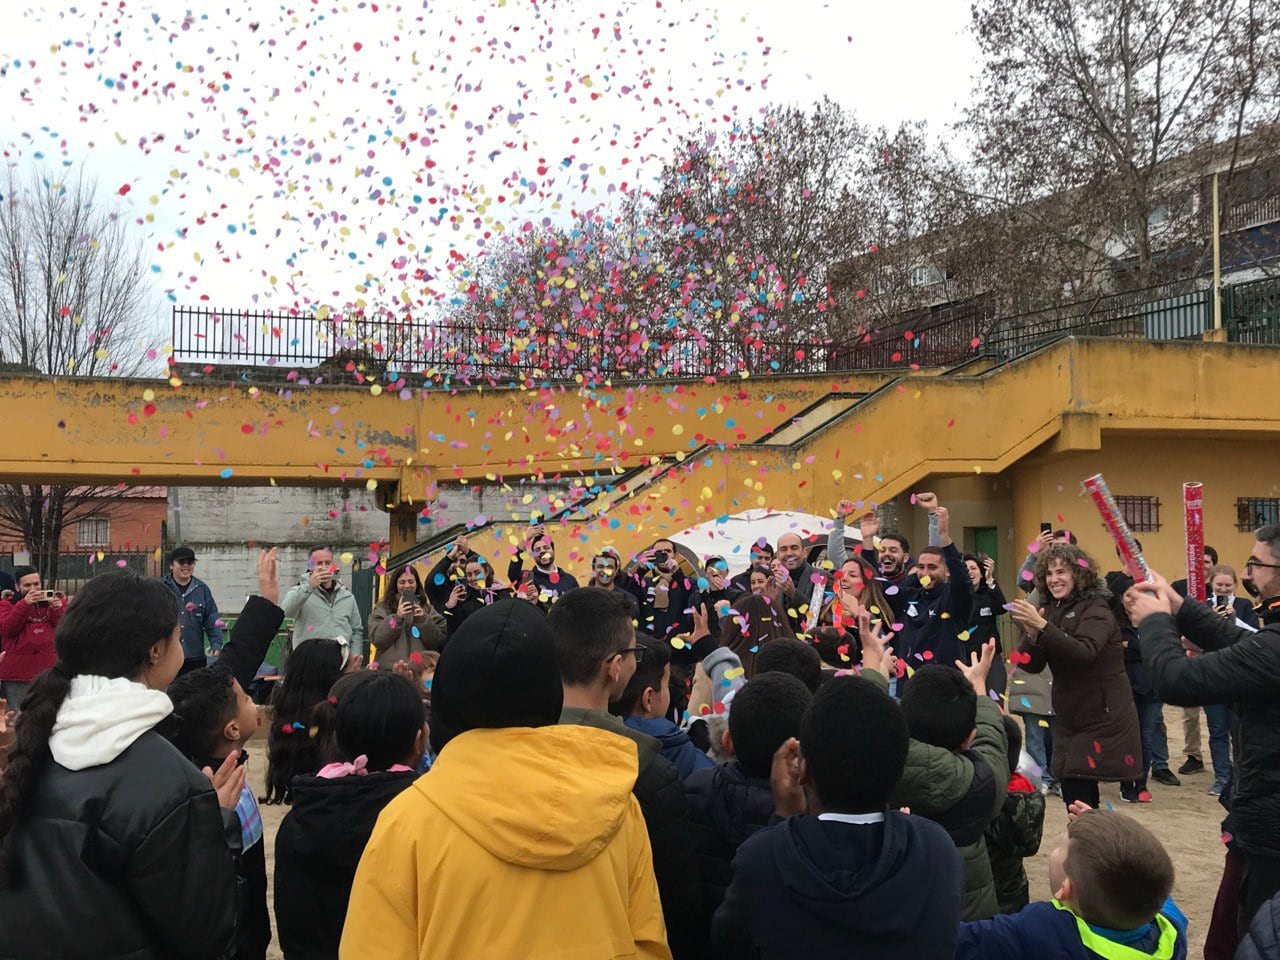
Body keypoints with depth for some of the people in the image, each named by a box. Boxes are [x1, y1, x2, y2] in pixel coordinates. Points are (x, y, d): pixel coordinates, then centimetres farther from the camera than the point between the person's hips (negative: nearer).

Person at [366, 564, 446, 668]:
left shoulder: (427, 608, 11)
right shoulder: (382, 608, 7)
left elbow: (438, 643, 3)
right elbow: (376, 640, -4)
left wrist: (423, 620, -10)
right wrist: (397, 617, -13)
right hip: (390, 669, -1)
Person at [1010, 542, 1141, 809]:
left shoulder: (1095, 607, -10)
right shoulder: (1050, 609, 7)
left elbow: (1084, 652, -28)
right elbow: (1031, 665, 1)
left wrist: (1042, 626, -37)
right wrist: (1030, 632, -18)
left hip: (1103, 717, -7)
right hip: (1070, 719, 7)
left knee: (1078, 800, -11)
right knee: (1073, 792, 10)